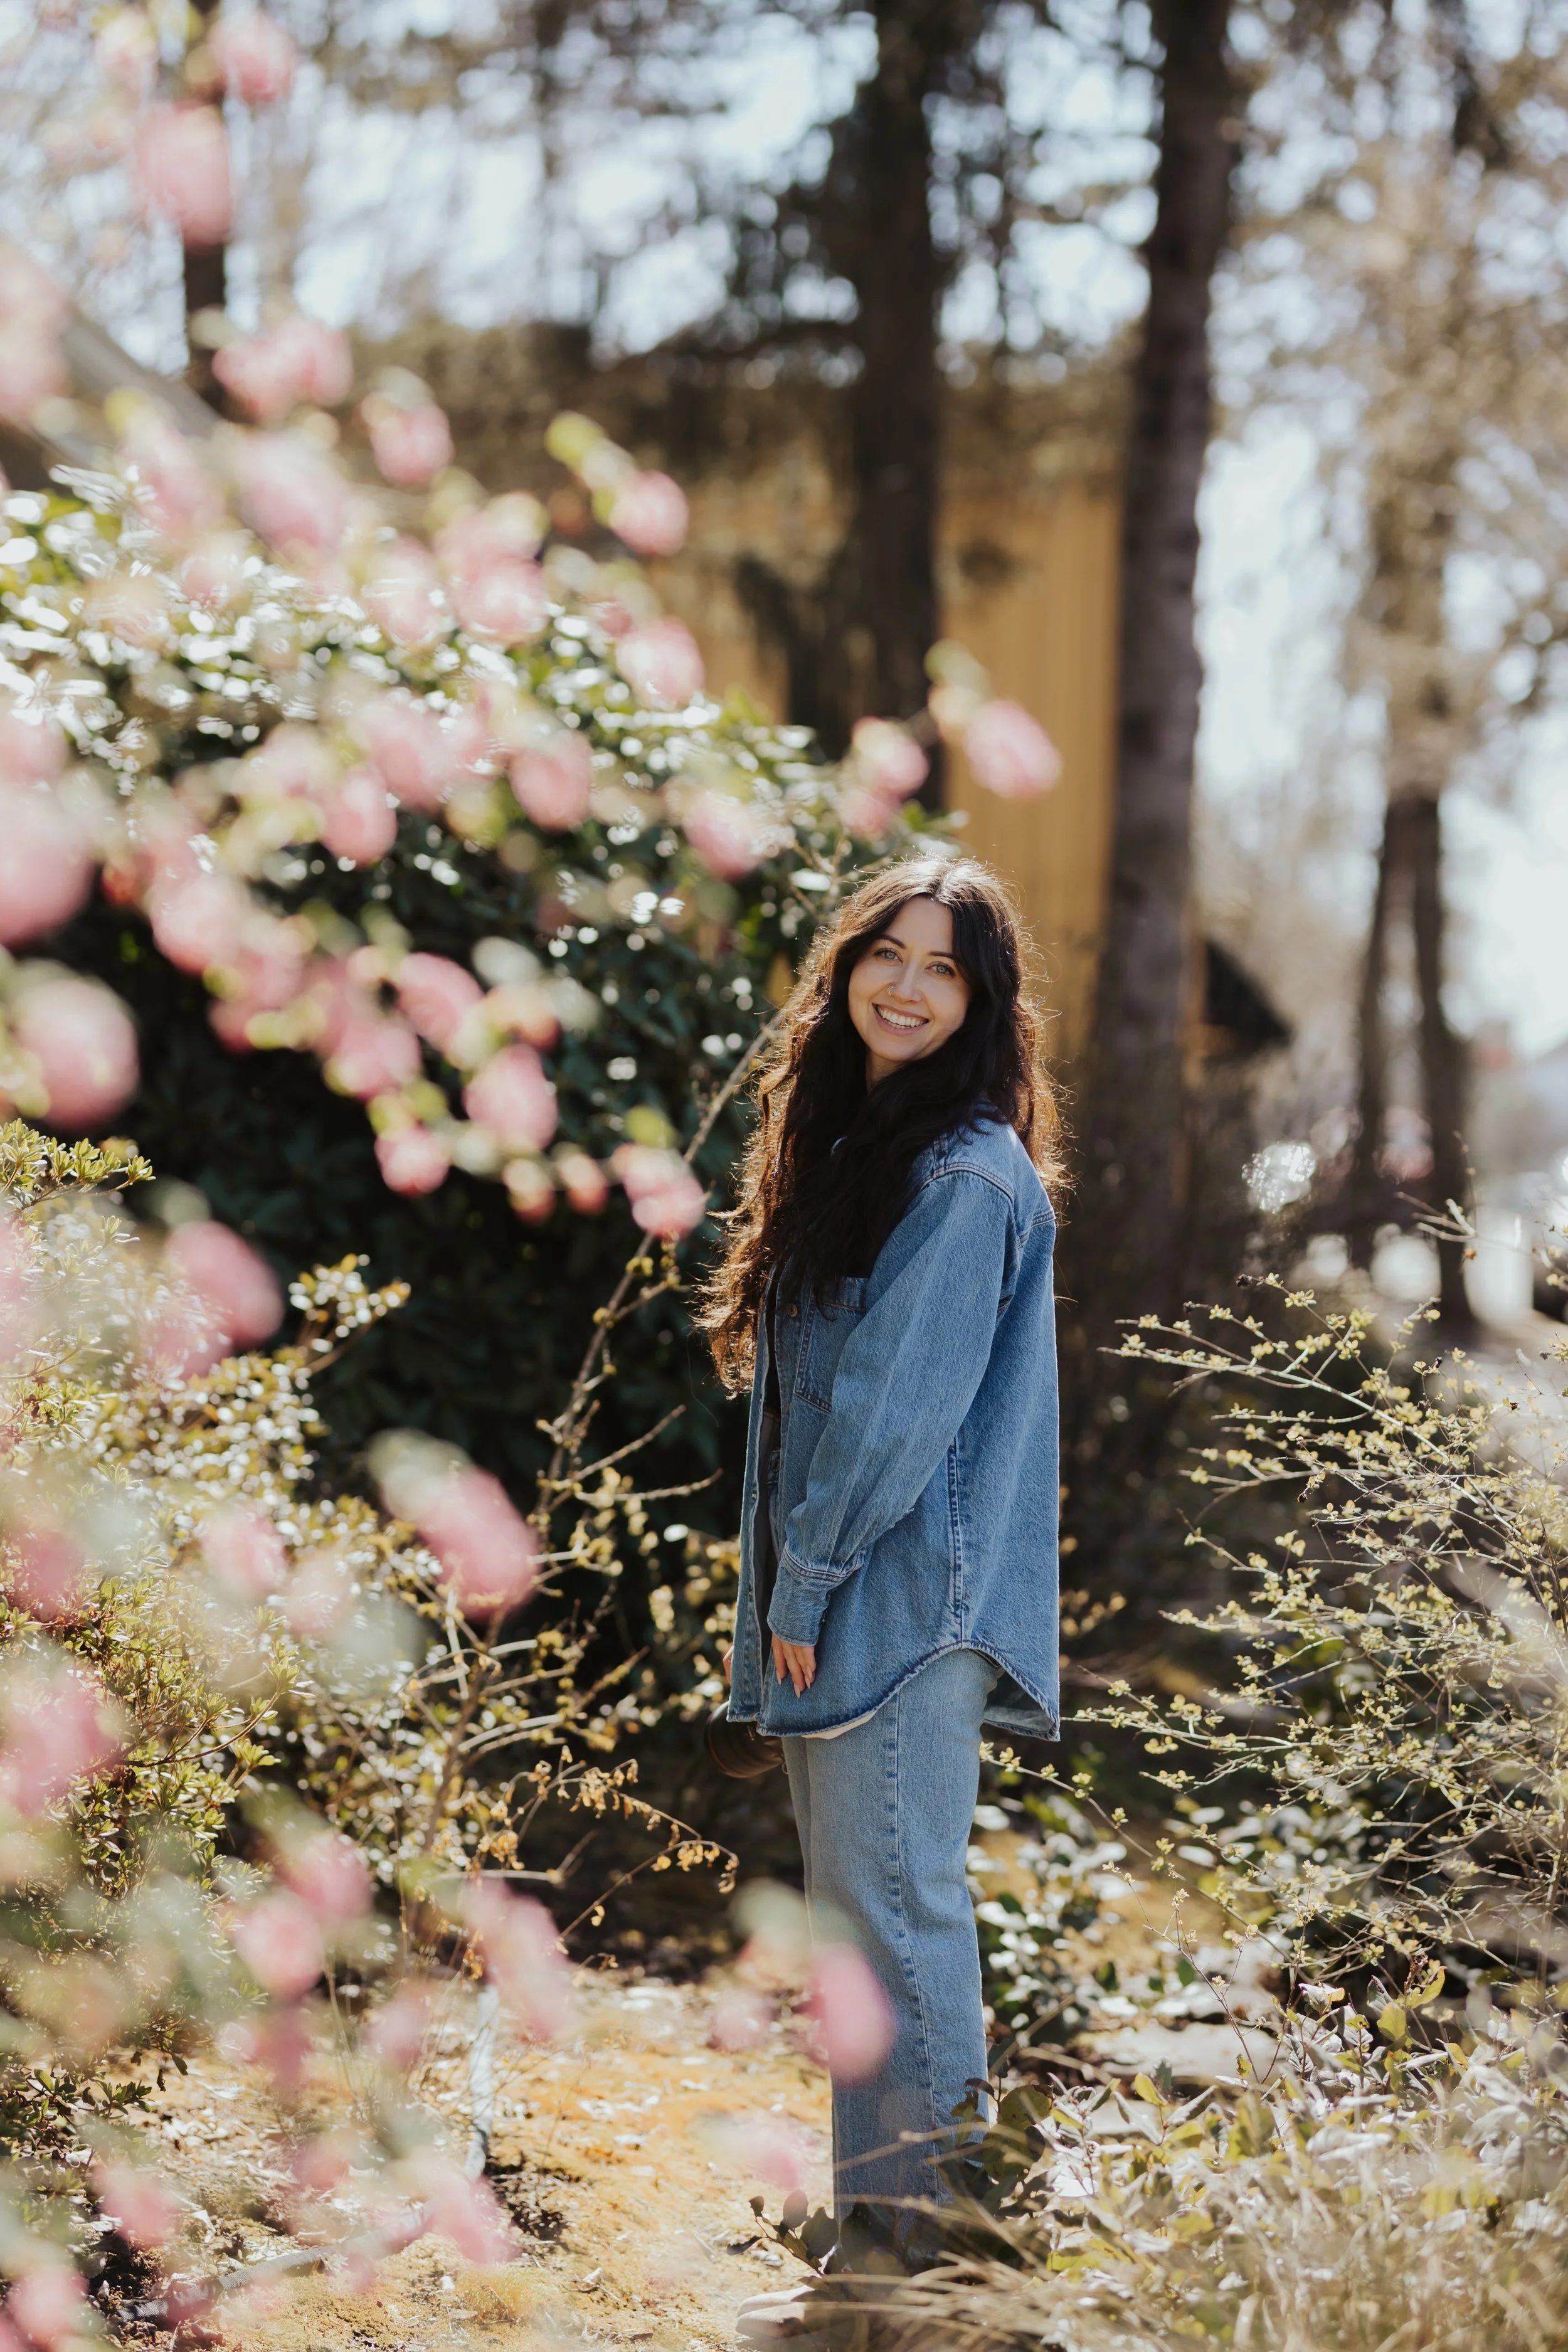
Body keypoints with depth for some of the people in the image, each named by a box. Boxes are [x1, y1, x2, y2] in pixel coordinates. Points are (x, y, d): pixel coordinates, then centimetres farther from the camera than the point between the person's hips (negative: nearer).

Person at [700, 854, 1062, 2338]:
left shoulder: (970, 1179, -14)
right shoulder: (850, 1138, 16)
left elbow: (902, 1409, -17)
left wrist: (806, 1579, -11)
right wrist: (787, 1575, 13)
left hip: (910, 1599, -10)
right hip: (837, 1589, 10)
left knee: (895, 1916, -8)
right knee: (862, 1919, 14)